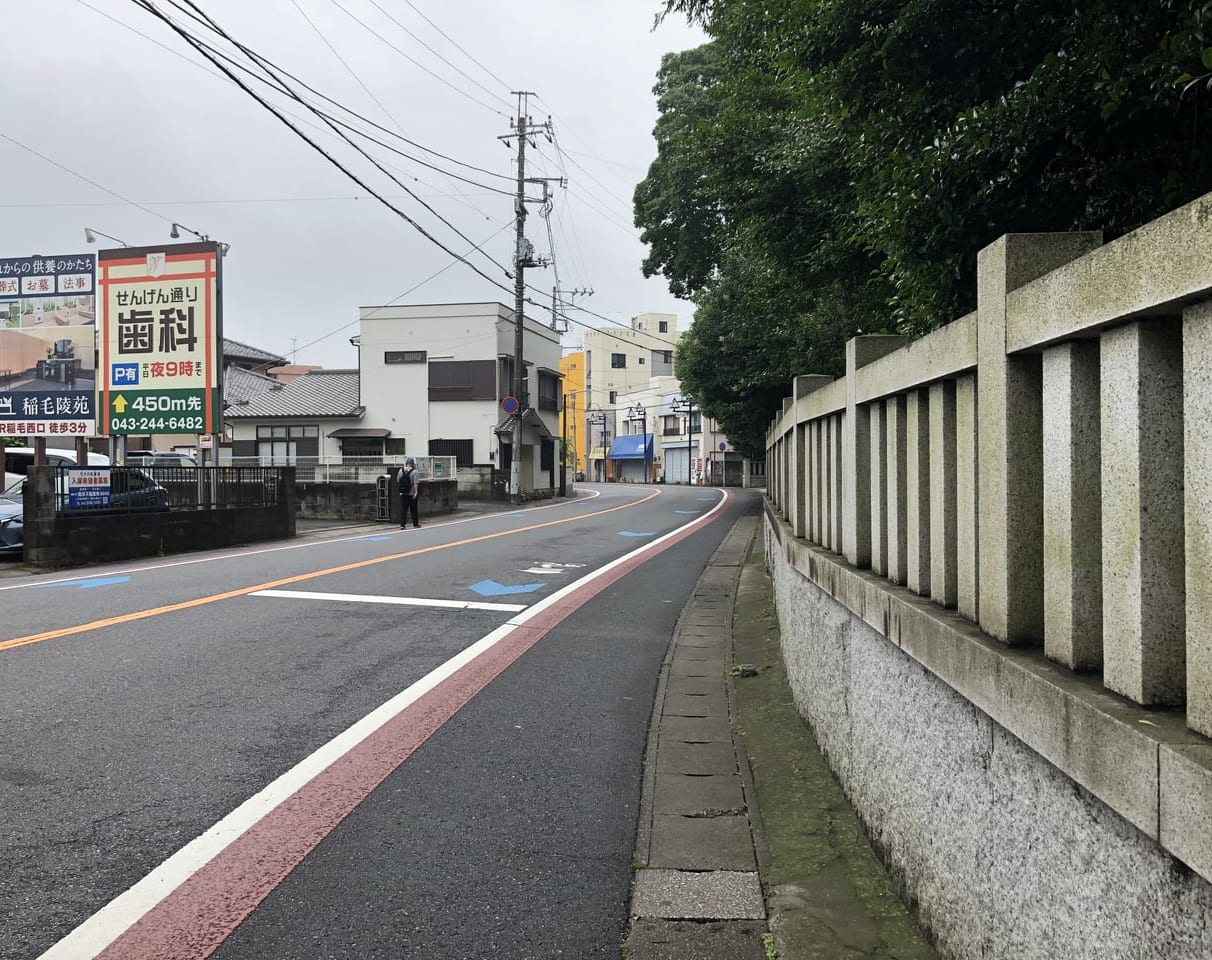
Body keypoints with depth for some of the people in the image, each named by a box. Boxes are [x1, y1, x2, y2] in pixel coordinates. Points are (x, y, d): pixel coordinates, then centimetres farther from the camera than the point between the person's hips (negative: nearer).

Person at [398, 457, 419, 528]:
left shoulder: (401, 470, 1)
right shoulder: (414, 471, -11)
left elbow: (398, 480, 9)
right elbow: (415, 483, -18)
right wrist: (416, 492, -17)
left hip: (402, 493, 3)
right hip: (412, 494, -3)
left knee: (403, 509, 4)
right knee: (413, 509, 9)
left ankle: (402, 524, -3)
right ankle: (415, 523, 21)